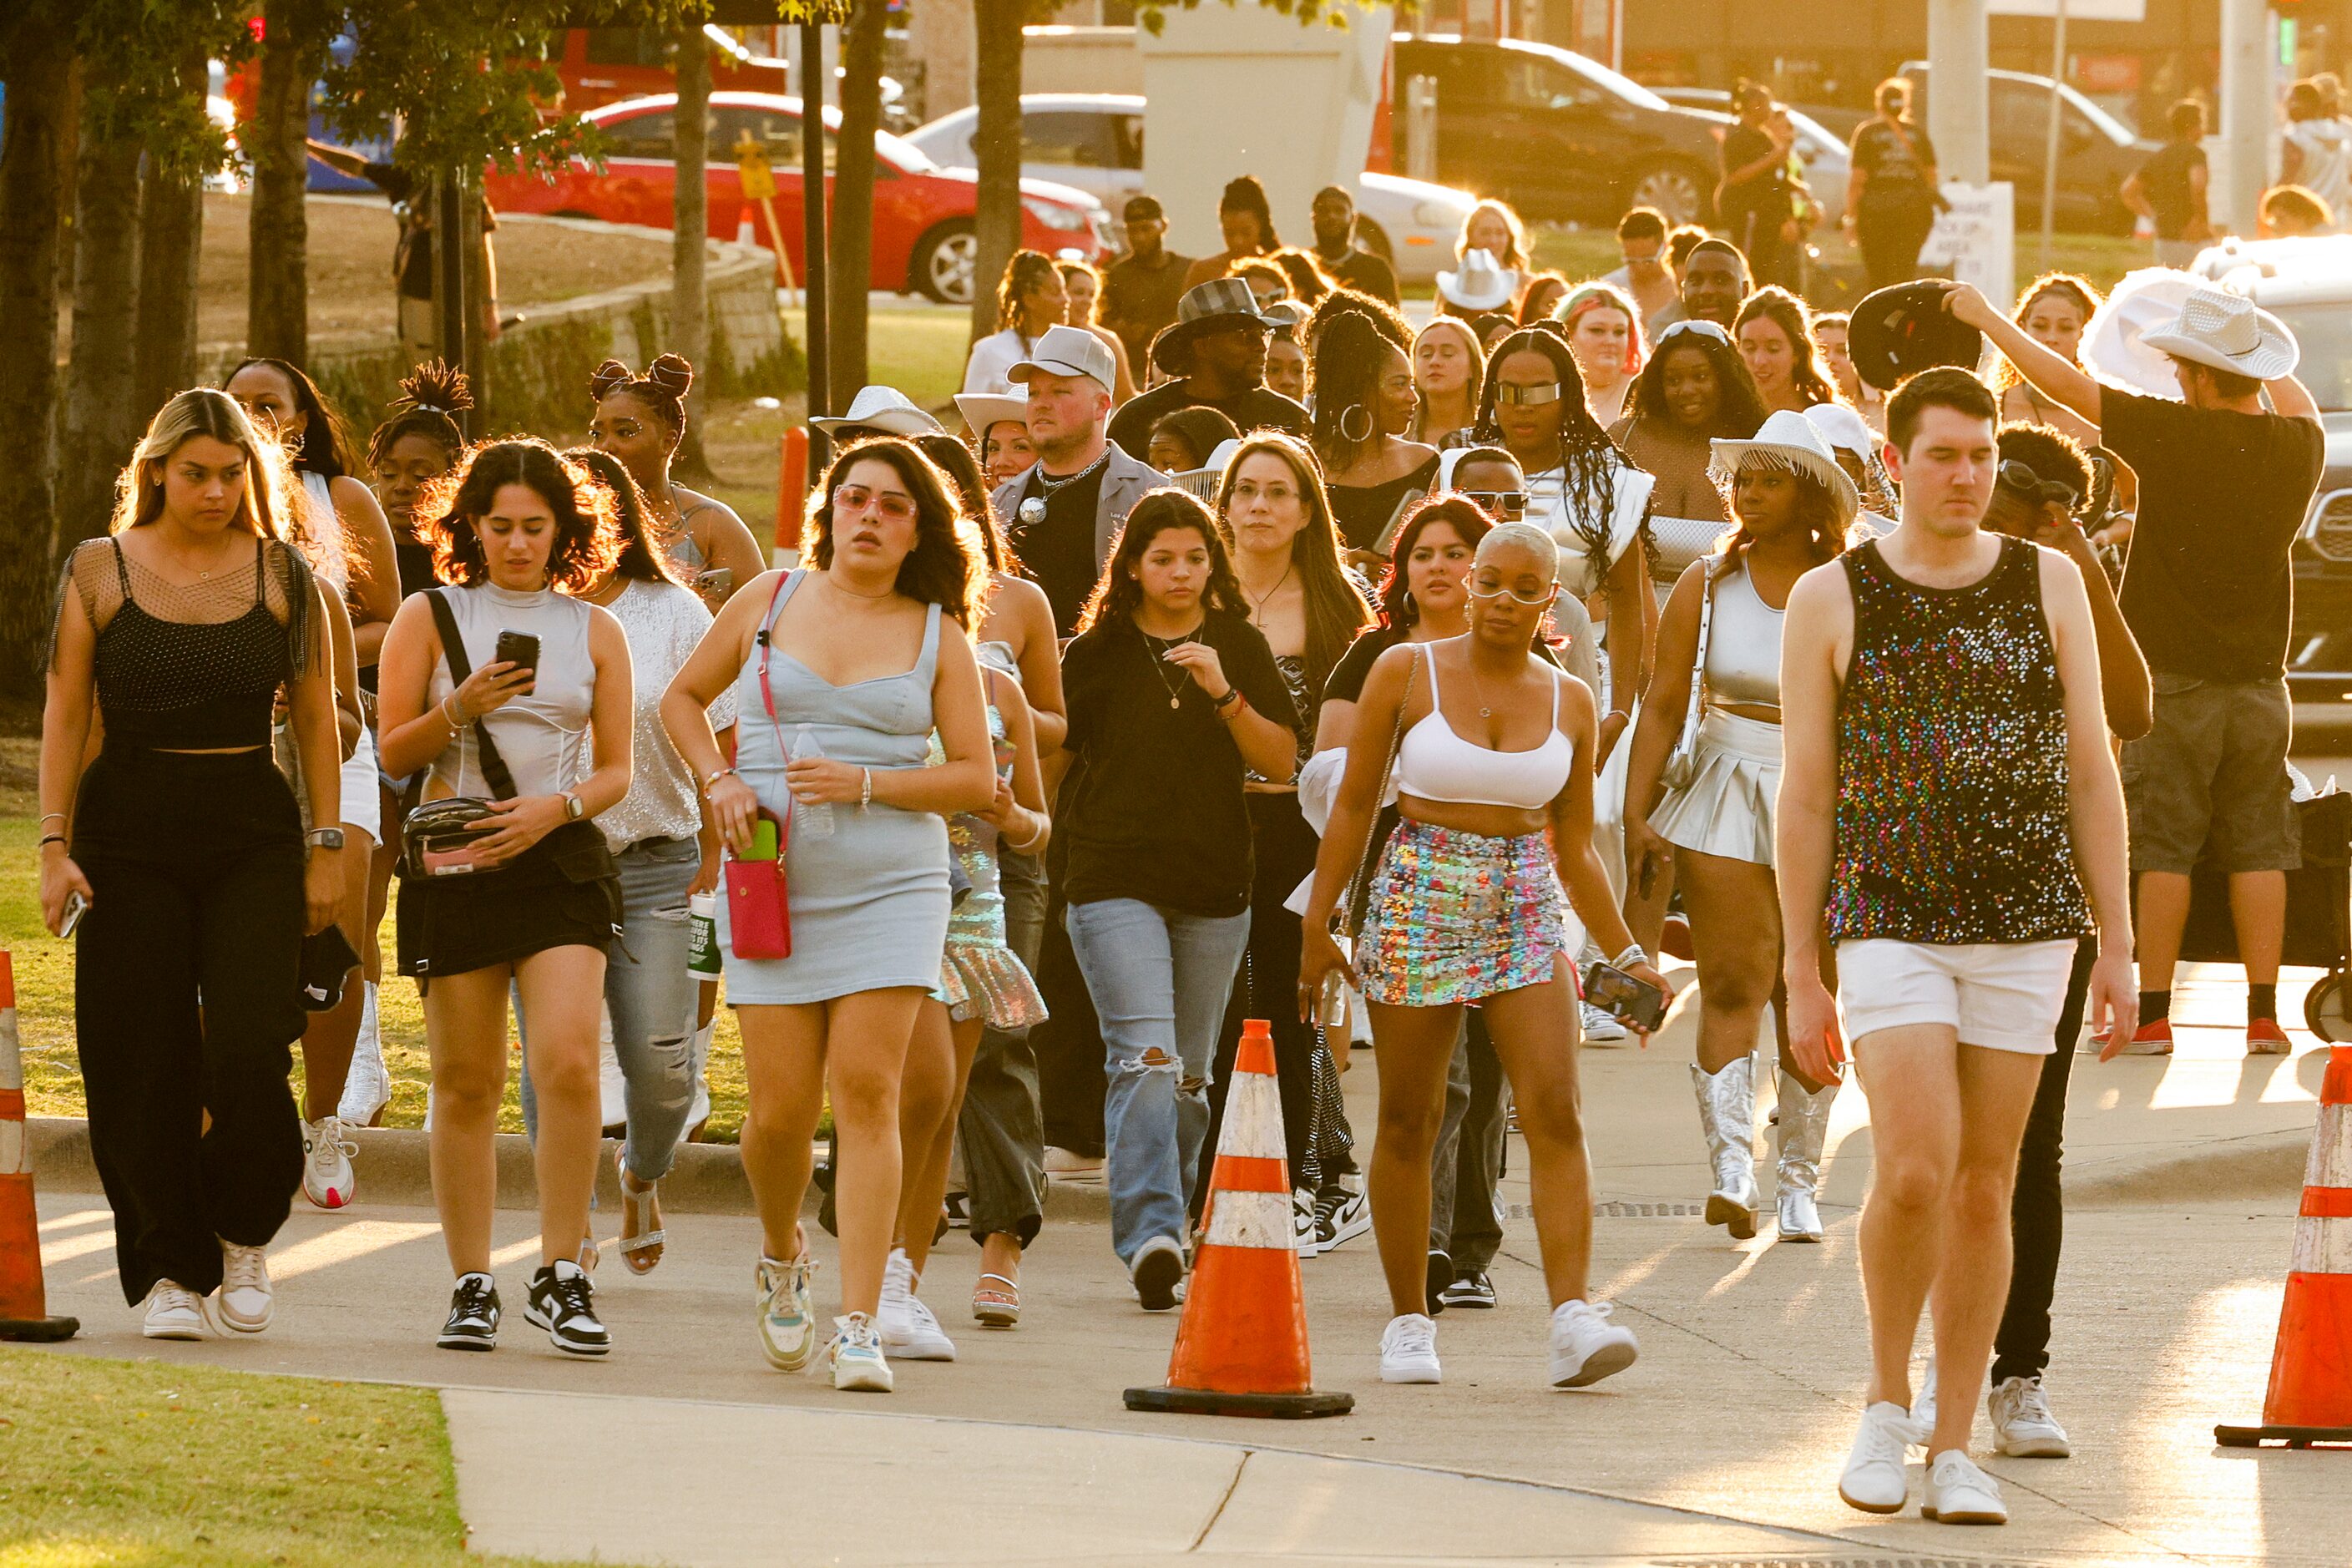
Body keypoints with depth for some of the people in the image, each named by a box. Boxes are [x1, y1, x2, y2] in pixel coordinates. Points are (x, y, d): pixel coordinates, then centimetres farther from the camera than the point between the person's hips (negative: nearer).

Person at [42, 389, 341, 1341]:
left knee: (249, 1050, -14)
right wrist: (54, 845, -4)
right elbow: (64, 714, 4)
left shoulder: (281, 575, 5)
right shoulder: (100, 570, 3)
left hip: (252, 834, 0)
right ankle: (167, 1271, 10)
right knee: (144, 1066, -1)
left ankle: (243, 1237, 9)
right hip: (128, 832, 0)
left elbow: (316, 719, 9)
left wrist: (325, 850, 5)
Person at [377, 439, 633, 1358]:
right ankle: (472, 1287, 10)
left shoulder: (594, 632, 11)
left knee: (568, 1062, -16)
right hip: (455, 861, 0)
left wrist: (554, 808, -10)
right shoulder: (431, 617, 8)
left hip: (561, 862, 0)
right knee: (466, 1083, 2)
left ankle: (560, 1275, -9)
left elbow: (614, 770, 10)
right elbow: (394, 753, 4)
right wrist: (461, 708, -14)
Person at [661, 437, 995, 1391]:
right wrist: (721, 782, 2)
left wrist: (867, 783, -11)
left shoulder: (937, 635, 5)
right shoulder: (769, 602, 8)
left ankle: (860, 1327, -12)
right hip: (772, 885, 1)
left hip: (891, 888, -1)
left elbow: (976, 778, 2)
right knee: (780, 1109, -1)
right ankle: (781, 1256, 32)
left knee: (867, 1093, -11)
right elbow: (683, 698, 20)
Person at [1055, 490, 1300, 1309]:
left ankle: (1163, 1230, 21)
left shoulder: (1241, 649, 7)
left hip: (1214, 887, 3)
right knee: (1145, 1059, -17)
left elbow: (1282, 763, 0)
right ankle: (1150, 1236, -27)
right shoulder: (1096, 654, 2)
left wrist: (1226, 694, -12)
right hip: (1115, 880, -3)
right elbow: (1052, 759, 12)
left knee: (1190, 1076, 9)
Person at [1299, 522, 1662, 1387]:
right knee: (1407, 1121, 4)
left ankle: (1573, 1318, -20)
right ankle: (1408, 1324, 14)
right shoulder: (1405, 673, 0)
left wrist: (1625, 952, 9)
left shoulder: (1568, 700, 7)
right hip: (1419, 903, -2)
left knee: (1554, 1110, -13)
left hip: (1528, 910, 2)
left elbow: (1576, 848, 14)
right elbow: (1354, 804, 3)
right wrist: (1316, 924, 0)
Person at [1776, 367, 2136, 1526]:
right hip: (1889, 920, -2)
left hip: (2027, 927, 2)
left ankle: (1955, 1444, 11)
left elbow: (2090, 770, 9)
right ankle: (1886, 1400, 5)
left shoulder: (2047, 585, 7)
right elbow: (1804, 797, 2)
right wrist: (1799, 974, -1)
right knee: (1913, 1172, -16)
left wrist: (2117, 941, 4)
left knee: (1985, 1188, 4)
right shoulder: (1831, 601, 1)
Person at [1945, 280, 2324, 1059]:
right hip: (2261, 678, 4)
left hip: (2175, 679, -4)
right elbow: (2299, 404, 24)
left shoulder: (2171, 433, -15)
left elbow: (2064, 382, -8)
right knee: (2258, 847, 7)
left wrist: (1987, 318, 4)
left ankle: (2153, 1015, 3)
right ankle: (2263, 1015, 6)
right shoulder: (2298, 445, -3)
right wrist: (2256, 348, 36)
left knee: (2161, 848, 2)